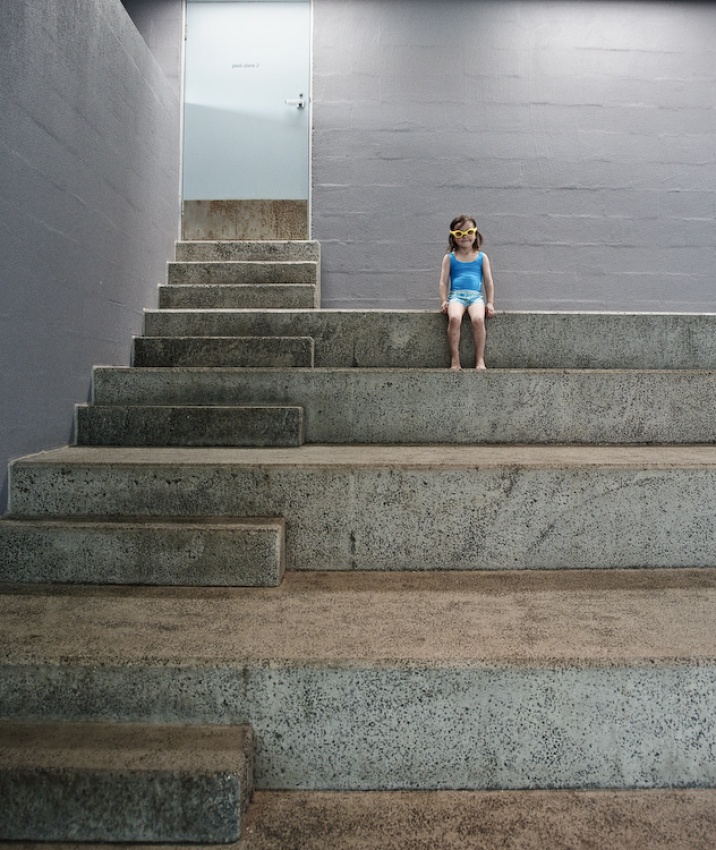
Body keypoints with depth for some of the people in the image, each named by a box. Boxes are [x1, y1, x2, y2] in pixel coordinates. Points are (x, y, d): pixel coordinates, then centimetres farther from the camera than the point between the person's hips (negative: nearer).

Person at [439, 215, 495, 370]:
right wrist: (444, 301, -4)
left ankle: (480, 360, -22)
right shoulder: (449, 258, 14)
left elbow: (489, 282, 14)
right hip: (456, 295, 0)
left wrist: (490, 303, 3)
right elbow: (443, 281, 10)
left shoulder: (482, 257, 16)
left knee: (478, 319, -33)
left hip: (476, 295, 0)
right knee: (454, 318, -34)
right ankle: (455, 360, -25)